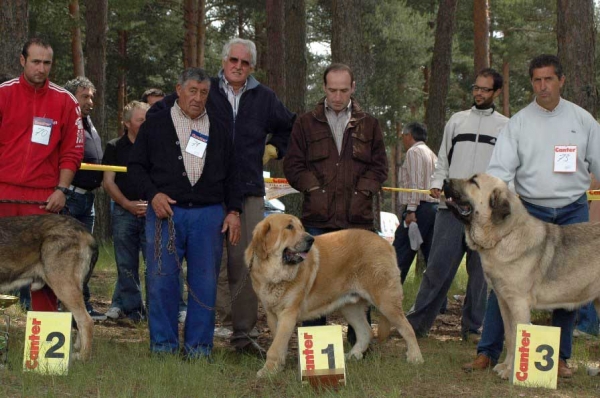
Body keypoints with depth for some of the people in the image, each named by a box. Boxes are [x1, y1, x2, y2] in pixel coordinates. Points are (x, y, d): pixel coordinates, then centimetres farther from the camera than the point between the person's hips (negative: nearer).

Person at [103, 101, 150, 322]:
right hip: (123, 212, 1)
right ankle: (131, 308, 11)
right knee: (126, 265, 4)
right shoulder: (115, 147, 8)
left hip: (152, 212, -1)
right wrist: (128, 204, -7)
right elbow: (108, 182, 5)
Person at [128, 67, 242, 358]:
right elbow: (136, 165, 7)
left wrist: (233, 211, 7)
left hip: (209, 214, 2)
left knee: (205, 282, 1)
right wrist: (153, 194, -7)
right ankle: (163, 344, 6)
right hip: (165, 211, -2)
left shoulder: (220, 130, 16)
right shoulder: (155, 124, 8)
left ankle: (199, 346, 8)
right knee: (161, 280, -4)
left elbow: (231, 175, 18)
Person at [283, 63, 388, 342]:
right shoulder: (306, 124, 9)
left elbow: (379, 166, 11)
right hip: (317, 217, -1)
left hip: (358, 217, 1)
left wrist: (363, 190, -3)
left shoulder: (368, 125, 12)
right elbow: (293, 165, 8)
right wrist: (313, 188, -5)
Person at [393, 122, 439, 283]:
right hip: (434, 206, 9)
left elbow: (416, 183, -14)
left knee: (400, 254, -11)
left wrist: (411, 210, -18)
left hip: (420, 208, -9)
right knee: (432, 255, 7)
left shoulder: (414, 152, -3)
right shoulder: (432, 154, 24)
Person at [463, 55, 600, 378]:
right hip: (530, 210, -1)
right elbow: (500, 168, -6)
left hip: (572, 211, 1)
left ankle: (560, 357, 16)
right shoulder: (519, 123, 0)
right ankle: (487, 352, -1)